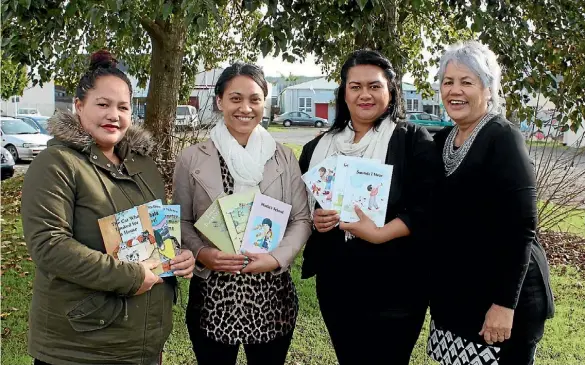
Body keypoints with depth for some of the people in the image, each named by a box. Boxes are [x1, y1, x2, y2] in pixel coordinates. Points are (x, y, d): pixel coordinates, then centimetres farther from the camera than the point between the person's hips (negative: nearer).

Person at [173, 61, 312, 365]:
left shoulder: (283, 157, 3)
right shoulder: (192, 158, 0)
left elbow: (301, 219, 3)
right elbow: (181, 221, 3)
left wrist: (276, 258, -13)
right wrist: (201, 254, -15)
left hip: (271, 294, 1)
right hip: (211, 296, -1)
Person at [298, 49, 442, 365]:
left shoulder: (413, 140, -4)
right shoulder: (319, 147, 9)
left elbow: (428, 205, -13)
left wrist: (380, 233, -23)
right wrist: (313, 219, -5)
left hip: (395, 288, -4)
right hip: (335, 286, 5)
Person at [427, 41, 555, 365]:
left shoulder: (502, 138, -14)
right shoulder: (441, 140, 7)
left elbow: (521, 227, -19)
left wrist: (505, 303, -21)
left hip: (498, 297, -7)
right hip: (451, 297, 7)